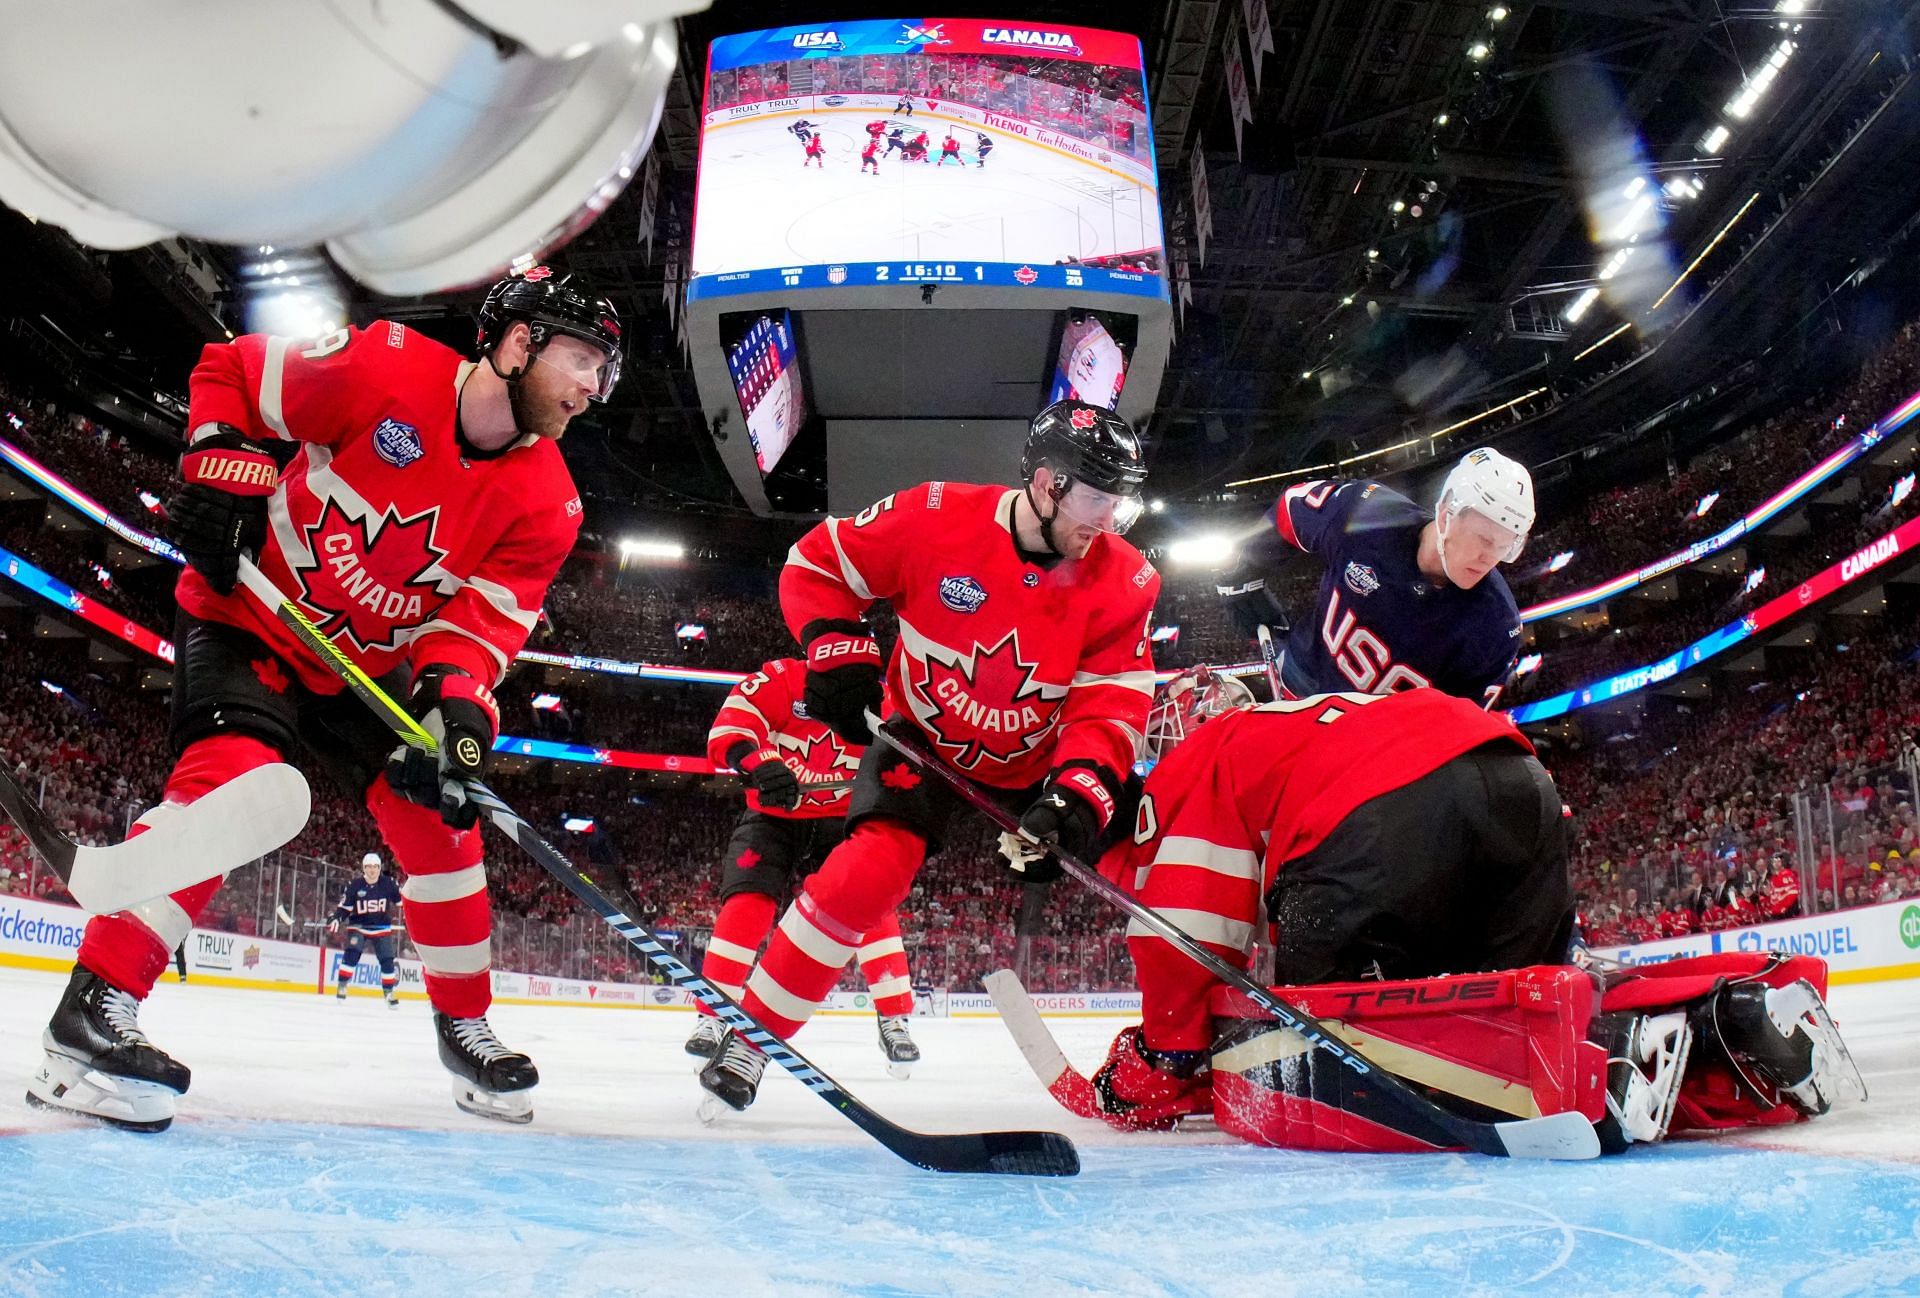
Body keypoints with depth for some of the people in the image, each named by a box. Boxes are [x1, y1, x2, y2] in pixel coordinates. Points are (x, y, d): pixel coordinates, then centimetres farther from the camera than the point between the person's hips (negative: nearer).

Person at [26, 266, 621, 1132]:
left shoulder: (546, 505, -12)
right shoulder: (383, 368, -22)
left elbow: (482, 620, -16)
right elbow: (230, 370, -7)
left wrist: (454, 697, -35)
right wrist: (224, 467, -21)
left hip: (367, 665, 5)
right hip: (246, 615, -4)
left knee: (437, 816, 0)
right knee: (231, 775, -27)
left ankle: (464, 1025, 16)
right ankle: (95, 1005, -18)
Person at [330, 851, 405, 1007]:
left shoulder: (389, 884, -9)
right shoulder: (354, 885, -10)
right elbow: (344, 907, -3)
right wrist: (336, 920, -18)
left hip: (382, 928, 1)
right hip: (358, 926, -1)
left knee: (387, 960, -2)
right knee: (351, 954, -21)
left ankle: (390, 992, 13)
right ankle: (342, 985, -8)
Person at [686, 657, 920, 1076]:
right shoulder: (781, 679, -15)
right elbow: (730, 725, -25)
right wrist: (758, 762, -44)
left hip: (840, 820, 2)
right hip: (772, 813, -1)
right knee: (746, 904, -17)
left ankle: (895, 1019, -4)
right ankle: (713, 1016, -4)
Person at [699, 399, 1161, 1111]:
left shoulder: (1123, 581, -14)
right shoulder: (938, 518, -21)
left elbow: (1111, 701, -17)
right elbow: (814, 564, -9)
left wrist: (1080, 785, -34)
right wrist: (838, 650, -21)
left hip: (1037, 757, 3)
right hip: (921, 735, -3)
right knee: (872, 867, -23)